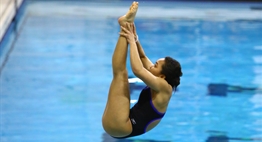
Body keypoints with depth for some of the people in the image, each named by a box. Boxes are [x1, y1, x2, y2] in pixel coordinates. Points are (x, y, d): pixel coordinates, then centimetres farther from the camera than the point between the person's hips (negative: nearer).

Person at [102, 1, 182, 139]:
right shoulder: (159, 84, 13)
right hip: (125, 127, 9)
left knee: (120, 72, -10)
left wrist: (132, 41, -17)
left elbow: (138, 70, -26)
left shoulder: (164, 87, -14)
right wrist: (135, 39, 9)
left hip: (119, 127, -9)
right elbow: (143, 58, 23)